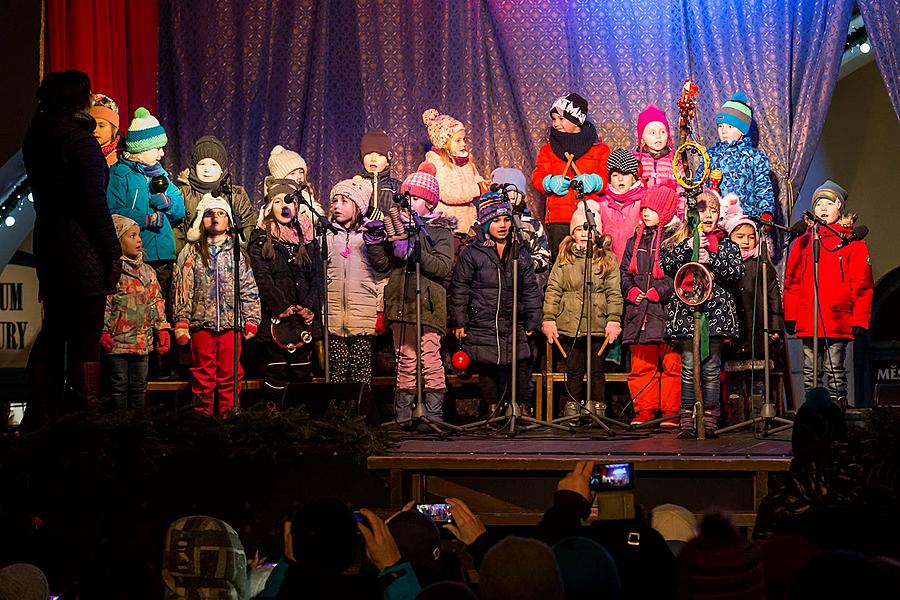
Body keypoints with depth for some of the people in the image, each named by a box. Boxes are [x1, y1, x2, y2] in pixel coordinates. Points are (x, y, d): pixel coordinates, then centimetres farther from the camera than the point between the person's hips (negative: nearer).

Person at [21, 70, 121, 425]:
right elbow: (95, 202, -15)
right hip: (83, 250, -8)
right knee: (86, 338, -4)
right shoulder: (80, 139, -13)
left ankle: (37, 415, 19)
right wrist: (113, 254, -11)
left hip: (47, 244, 8)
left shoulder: (37, 137, 10)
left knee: (53, 331, 15)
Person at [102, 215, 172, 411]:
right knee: (119, 386, 2)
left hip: (143, 341, 5)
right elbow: (103, 303, -10)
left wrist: (162, 329, 7)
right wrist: (103, 332, -15)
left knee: (139, 385, 11)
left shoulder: (148, 272, 12)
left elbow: (157, 302, 14)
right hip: (117, 340, -5)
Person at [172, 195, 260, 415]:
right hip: (202, 323, -1)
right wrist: (181, 322, -5)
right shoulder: (192, 253, 8)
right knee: (203, 376, 0)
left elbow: (250, 289, 10)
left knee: (230, 376, 2)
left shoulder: (238, 253, 12)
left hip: (232, 323, 1)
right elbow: (182, 289, 3)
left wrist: (251, 321, 3)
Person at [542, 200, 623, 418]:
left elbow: (614, 293, 2)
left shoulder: (608, 258, 6)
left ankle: (598, 408, 13)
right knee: (573, 370, 7)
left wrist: (614, 320, -8)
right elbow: (553, 289, 5)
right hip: (569, 324, 1)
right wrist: (549, 318, -3)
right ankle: (572, 408, 16)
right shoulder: (564, 257, 9)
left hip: (598, 325, -1)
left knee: (597, 370, 4)